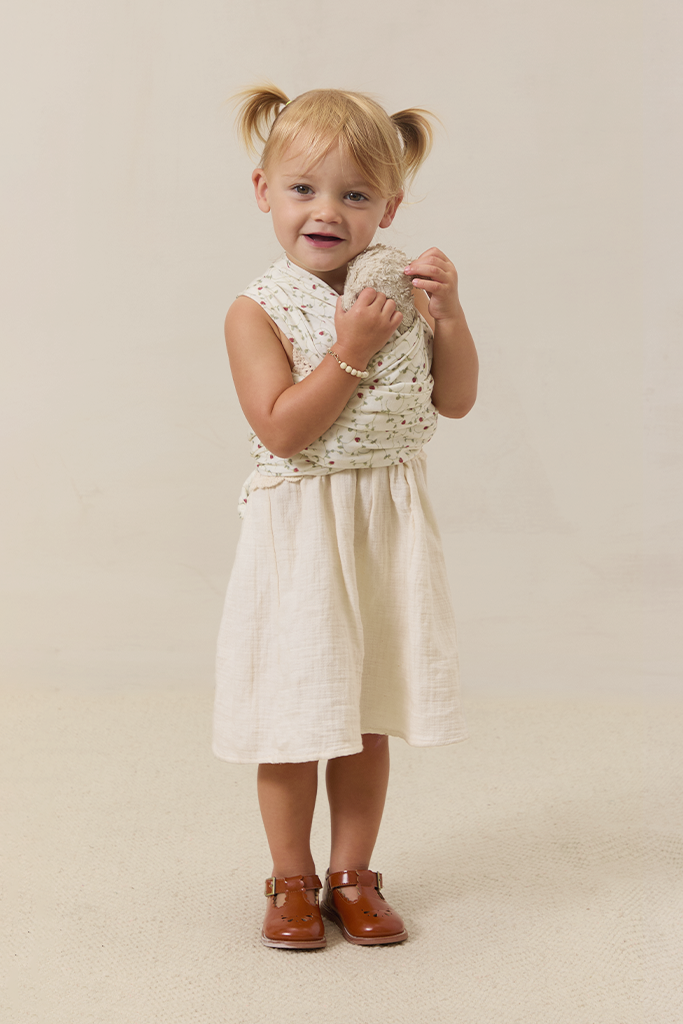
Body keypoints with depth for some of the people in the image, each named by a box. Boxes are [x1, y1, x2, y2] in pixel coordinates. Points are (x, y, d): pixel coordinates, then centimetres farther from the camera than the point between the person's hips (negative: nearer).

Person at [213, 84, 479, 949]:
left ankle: (353, 875, 27)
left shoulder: (397, 293, 5)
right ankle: (292, 880, 23)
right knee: (293, 717, 4)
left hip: (388, 527, 4)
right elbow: (282, 429, -18)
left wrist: (448, 316, -9)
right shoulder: (260, 310, -9)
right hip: (300, 530, -4)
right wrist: (351, 353, -22)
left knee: (368, 717, 12)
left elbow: (455, 400, 5)